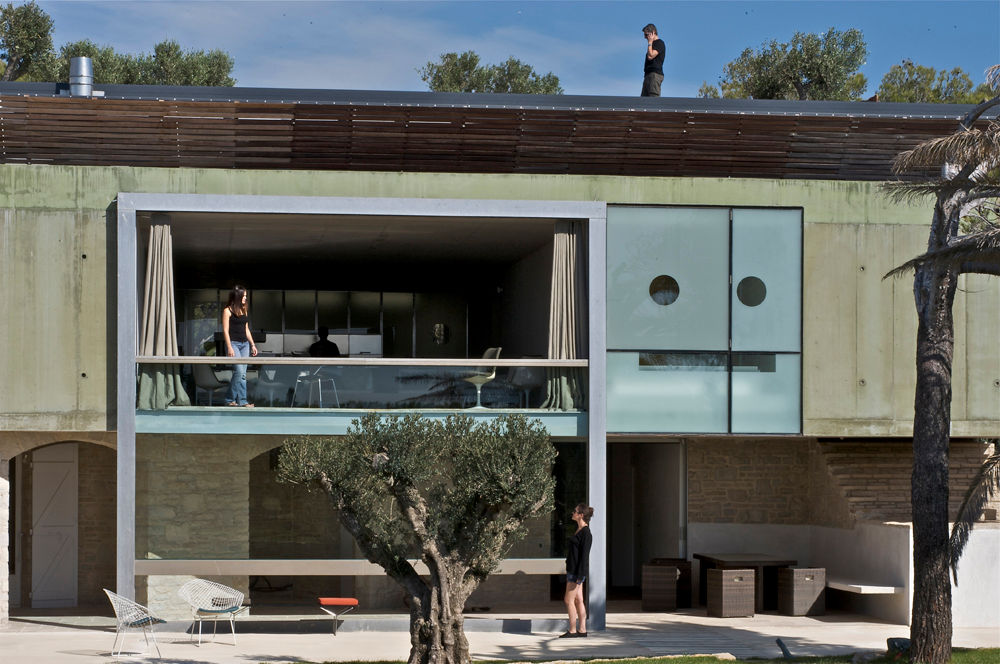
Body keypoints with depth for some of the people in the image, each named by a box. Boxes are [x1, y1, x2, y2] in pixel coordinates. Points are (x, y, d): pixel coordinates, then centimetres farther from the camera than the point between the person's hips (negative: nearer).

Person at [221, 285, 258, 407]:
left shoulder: (244, 311, 16)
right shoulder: (228, 311, -4)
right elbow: (225, 330, -8)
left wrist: (253, 345, 17)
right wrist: (229, 348, -15)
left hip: (244, 344, 7)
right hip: (233, 343, -7)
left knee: (241, 373, 3)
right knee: (240, 372, -15)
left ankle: (230, 399, 8)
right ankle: (242, 401, -13)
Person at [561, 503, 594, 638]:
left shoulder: (586, 533, -16)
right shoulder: (579, 530, 14)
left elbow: (584, 555, -19)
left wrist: (580, 576, -22)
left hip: (578, 570, -10)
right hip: (573, 570, 10)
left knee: (569, 600, -6)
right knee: (578, 600, 9)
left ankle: (572, 630, -2)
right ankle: (582, 629, 11)